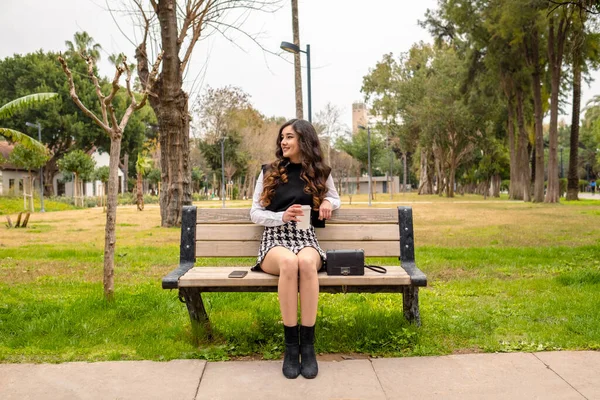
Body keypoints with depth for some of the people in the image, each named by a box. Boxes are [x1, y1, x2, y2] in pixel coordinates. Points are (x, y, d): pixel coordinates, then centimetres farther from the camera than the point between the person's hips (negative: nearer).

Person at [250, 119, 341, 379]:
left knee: (306, 262, -38)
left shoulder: (320, 173, 13)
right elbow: (255, 213, 7)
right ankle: (291, 345, -27)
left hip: (306, 239, 1)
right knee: (289, 262, -39)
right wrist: (282, 216, -12)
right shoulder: (269, 172, 10)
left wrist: (328, 203, 3)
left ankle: (308, 345, -29)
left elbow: (335, 198, 29)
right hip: (275, 240, 0)